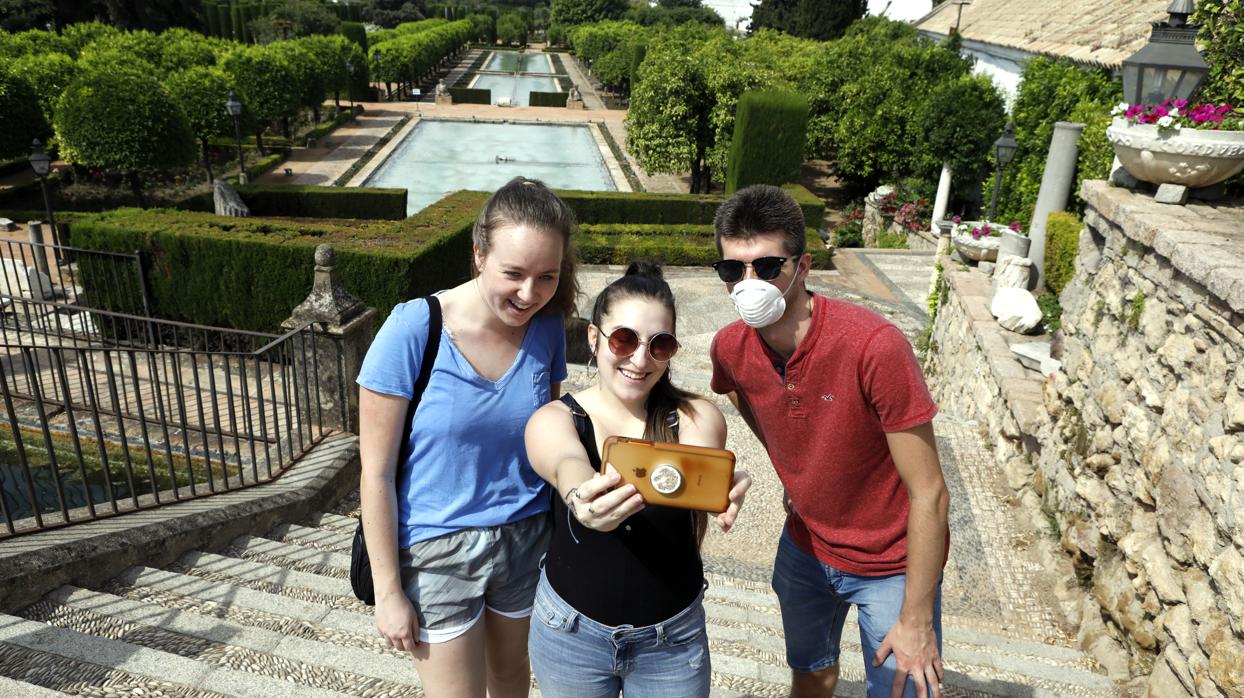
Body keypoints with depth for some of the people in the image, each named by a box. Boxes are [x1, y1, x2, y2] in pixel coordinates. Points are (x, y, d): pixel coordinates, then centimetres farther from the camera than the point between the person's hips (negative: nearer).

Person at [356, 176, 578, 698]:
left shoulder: (546, 328, -10)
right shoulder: (413, 329, -21)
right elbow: (376, 474, -15)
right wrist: (388, 592, -10)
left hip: (525, 537, 4)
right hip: (437, 549, -3)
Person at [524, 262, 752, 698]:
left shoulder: (697, 418, -10)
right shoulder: (552, 420, -12)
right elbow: (566, 465, -34)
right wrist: (582, 500, -57)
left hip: (673, 639, 0)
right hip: (570, 630, 0)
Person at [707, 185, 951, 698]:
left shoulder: (874, 346, -33)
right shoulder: (730, 348, -15)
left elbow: (929, 495, -25)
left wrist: (917, 620, -20)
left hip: (892, 564, -4)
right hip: (804, 546, 5)